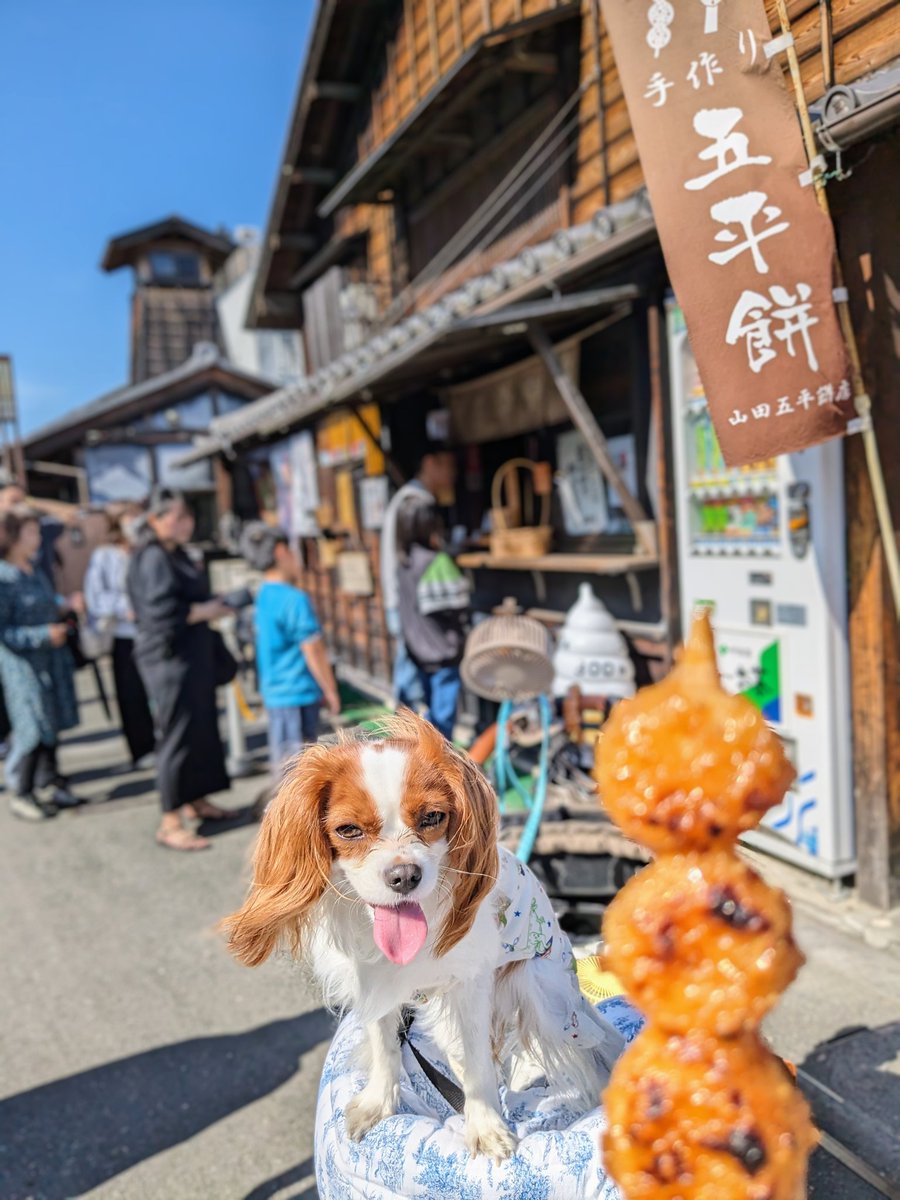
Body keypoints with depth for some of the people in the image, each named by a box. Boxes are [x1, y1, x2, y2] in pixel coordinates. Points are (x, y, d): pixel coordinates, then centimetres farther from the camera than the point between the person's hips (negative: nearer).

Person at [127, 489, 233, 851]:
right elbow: (161, 611, -25)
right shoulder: (152, 558, -17)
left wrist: (213, 605, 4)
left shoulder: (176, 554, 13)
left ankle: (195, 799, 33)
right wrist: (206, 611, -15)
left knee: (203, 727, 17)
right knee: (178, 735, -4)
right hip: (169, 658, -10)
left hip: (193, 655, 10)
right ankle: (170, 822, 5)